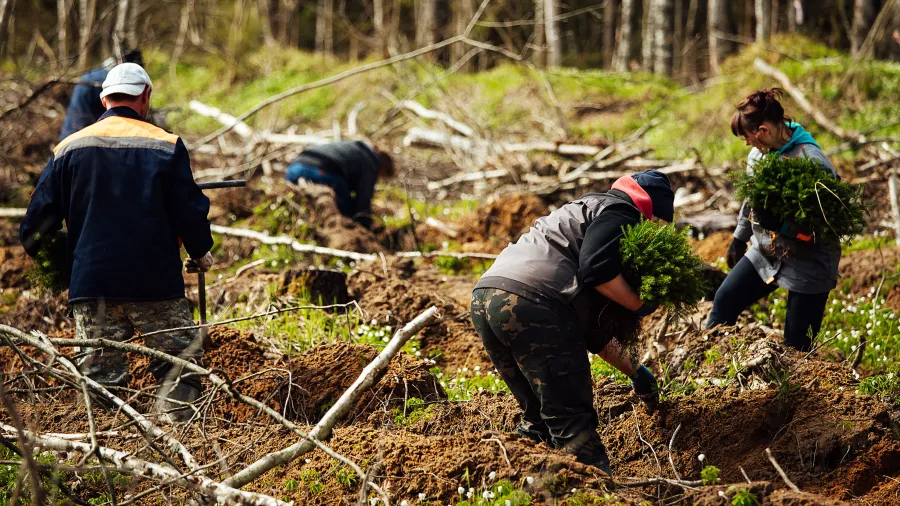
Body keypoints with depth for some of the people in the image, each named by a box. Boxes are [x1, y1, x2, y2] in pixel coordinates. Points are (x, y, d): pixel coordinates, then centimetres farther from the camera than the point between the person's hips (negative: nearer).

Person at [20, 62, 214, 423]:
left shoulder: (70, 147, 5)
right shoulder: (165, 146, -3)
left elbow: (41, 214, 7)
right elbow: (189, 208, 0)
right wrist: (201, 251, 18)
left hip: (91, 282, 2)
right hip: (156, 282, -2)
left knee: (99, 373, 6)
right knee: (180, 362, 5)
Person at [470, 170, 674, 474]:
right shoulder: (617, 212, 8)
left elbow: (591, 326, 37)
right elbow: (597, 269, -13)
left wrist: (634, 372, 38)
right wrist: (641, 306, 3)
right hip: (530, 300, -9)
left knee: (538, 416, 20)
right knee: (571, 420, -6)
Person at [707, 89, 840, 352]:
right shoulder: (760, 152, 0)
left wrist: (779, 222, -36)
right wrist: (739, 239, 28)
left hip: (807, 265, -7)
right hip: (765, 252, 8)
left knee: (796, 346, -2)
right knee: (725, 299, 9)